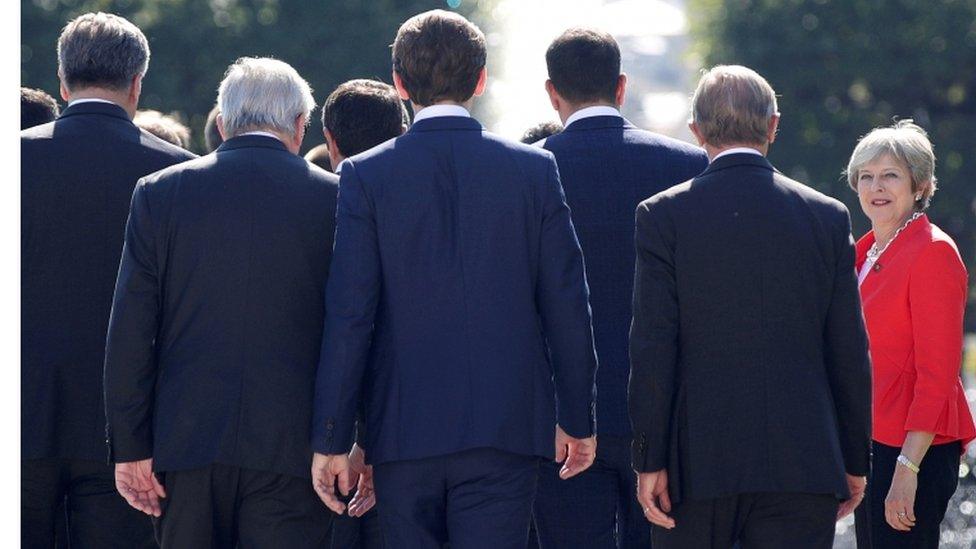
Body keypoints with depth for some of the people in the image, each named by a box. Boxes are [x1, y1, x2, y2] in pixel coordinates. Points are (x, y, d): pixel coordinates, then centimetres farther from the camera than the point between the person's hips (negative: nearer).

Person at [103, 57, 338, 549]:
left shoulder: (159, 193, 4)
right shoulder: (333, 199, 1)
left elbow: (130, 332, 1)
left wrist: (130, 446, 3)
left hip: (184, 441, 1)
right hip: (289, 451, -1)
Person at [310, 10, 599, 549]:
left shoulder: (366, 175, -3)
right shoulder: (534, 170, 0)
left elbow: (348, 316, -7)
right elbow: (566, 306, 2)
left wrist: (330, 440, -2)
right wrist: (577, 419, 12)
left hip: (403, 429, 0)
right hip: (506, 425, 0)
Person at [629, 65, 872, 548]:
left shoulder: (663, 215, -2)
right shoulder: (828, 217, 4)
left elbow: (652, 348, -6)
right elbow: (849, 350, 6)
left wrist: (649, 460, -4)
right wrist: (855, 459, 13)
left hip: (697, 462, -1)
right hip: (802, 463, 1)